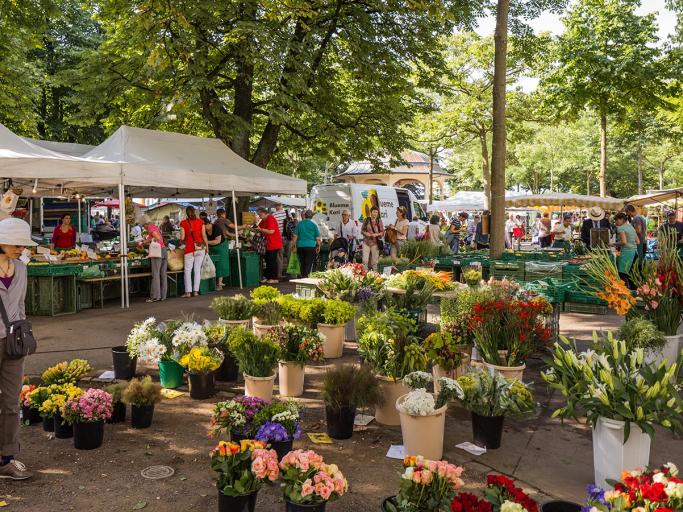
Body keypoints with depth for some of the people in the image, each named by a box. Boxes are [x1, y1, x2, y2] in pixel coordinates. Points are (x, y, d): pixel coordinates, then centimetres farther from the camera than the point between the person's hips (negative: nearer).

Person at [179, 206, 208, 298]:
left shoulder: (183, 223, -1)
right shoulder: (200, 222, 3)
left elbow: (182, 238, -4)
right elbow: (204, 236, 2)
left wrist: (183, 240, 18)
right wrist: (207, 247, 11)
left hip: (190, 249, -2)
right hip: (201, 248, 2)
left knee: (188, 270, 4)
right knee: (198, 270, 6)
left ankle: (188, 292, 0)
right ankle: (196, 291, 6)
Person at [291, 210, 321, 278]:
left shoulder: (299, 224, 5)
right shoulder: (314, 225, 1)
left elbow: (295, 236, 4)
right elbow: (318, 238, 1)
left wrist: (293, 245, 10)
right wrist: (318, 246, 11)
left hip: (300, 246, 2)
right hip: (311, 246, -2)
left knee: (302, 263, 12)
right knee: (309, 263, -1)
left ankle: (302, 276, 17)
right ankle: (306, 276, -9)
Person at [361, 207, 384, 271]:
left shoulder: (379, 221, 3)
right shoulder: (366, 220, 4)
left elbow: (382, 232, 3)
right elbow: (362, 230, 10)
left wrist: (377, 234, -15)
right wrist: (365, 233, -11)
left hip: (375, 242, 0)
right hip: (366, 242, 0)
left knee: (375, 260, 3)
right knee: (365, 260, -7)